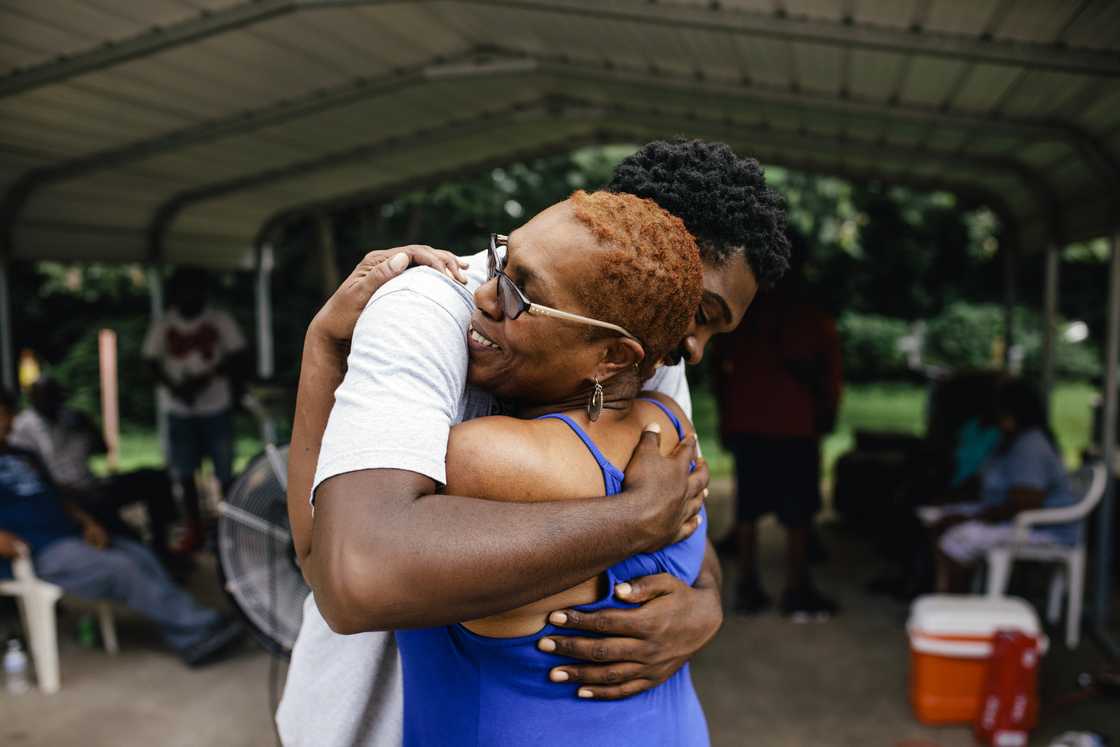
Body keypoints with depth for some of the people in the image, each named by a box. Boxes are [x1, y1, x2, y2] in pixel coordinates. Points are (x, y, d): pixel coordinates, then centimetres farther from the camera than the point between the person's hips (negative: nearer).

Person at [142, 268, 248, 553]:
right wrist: (174, 388, -18)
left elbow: (236, 357, -4)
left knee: (225, 471, 1)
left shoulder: (220, 321, -2)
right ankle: (194, 530, 19)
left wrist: (207, 378, -18)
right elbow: (152, 361, -2)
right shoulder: (162, 326, 2)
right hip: (178, 409, 2)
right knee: (184, 473, 7)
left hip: (216, 406, -2)